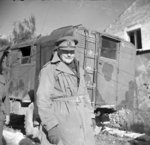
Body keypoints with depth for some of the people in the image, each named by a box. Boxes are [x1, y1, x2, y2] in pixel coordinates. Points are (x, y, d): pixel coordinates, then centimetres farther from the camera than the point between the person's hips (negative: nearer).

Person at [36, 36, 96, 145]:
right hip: (61, 121, -6)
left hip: (81, 120, 7)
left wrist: (89, 118, 13)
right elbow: (43, 99, -13)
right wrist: (51, 126, -19)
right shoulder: (49, 69, -7)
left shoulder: (78, 69, 15)